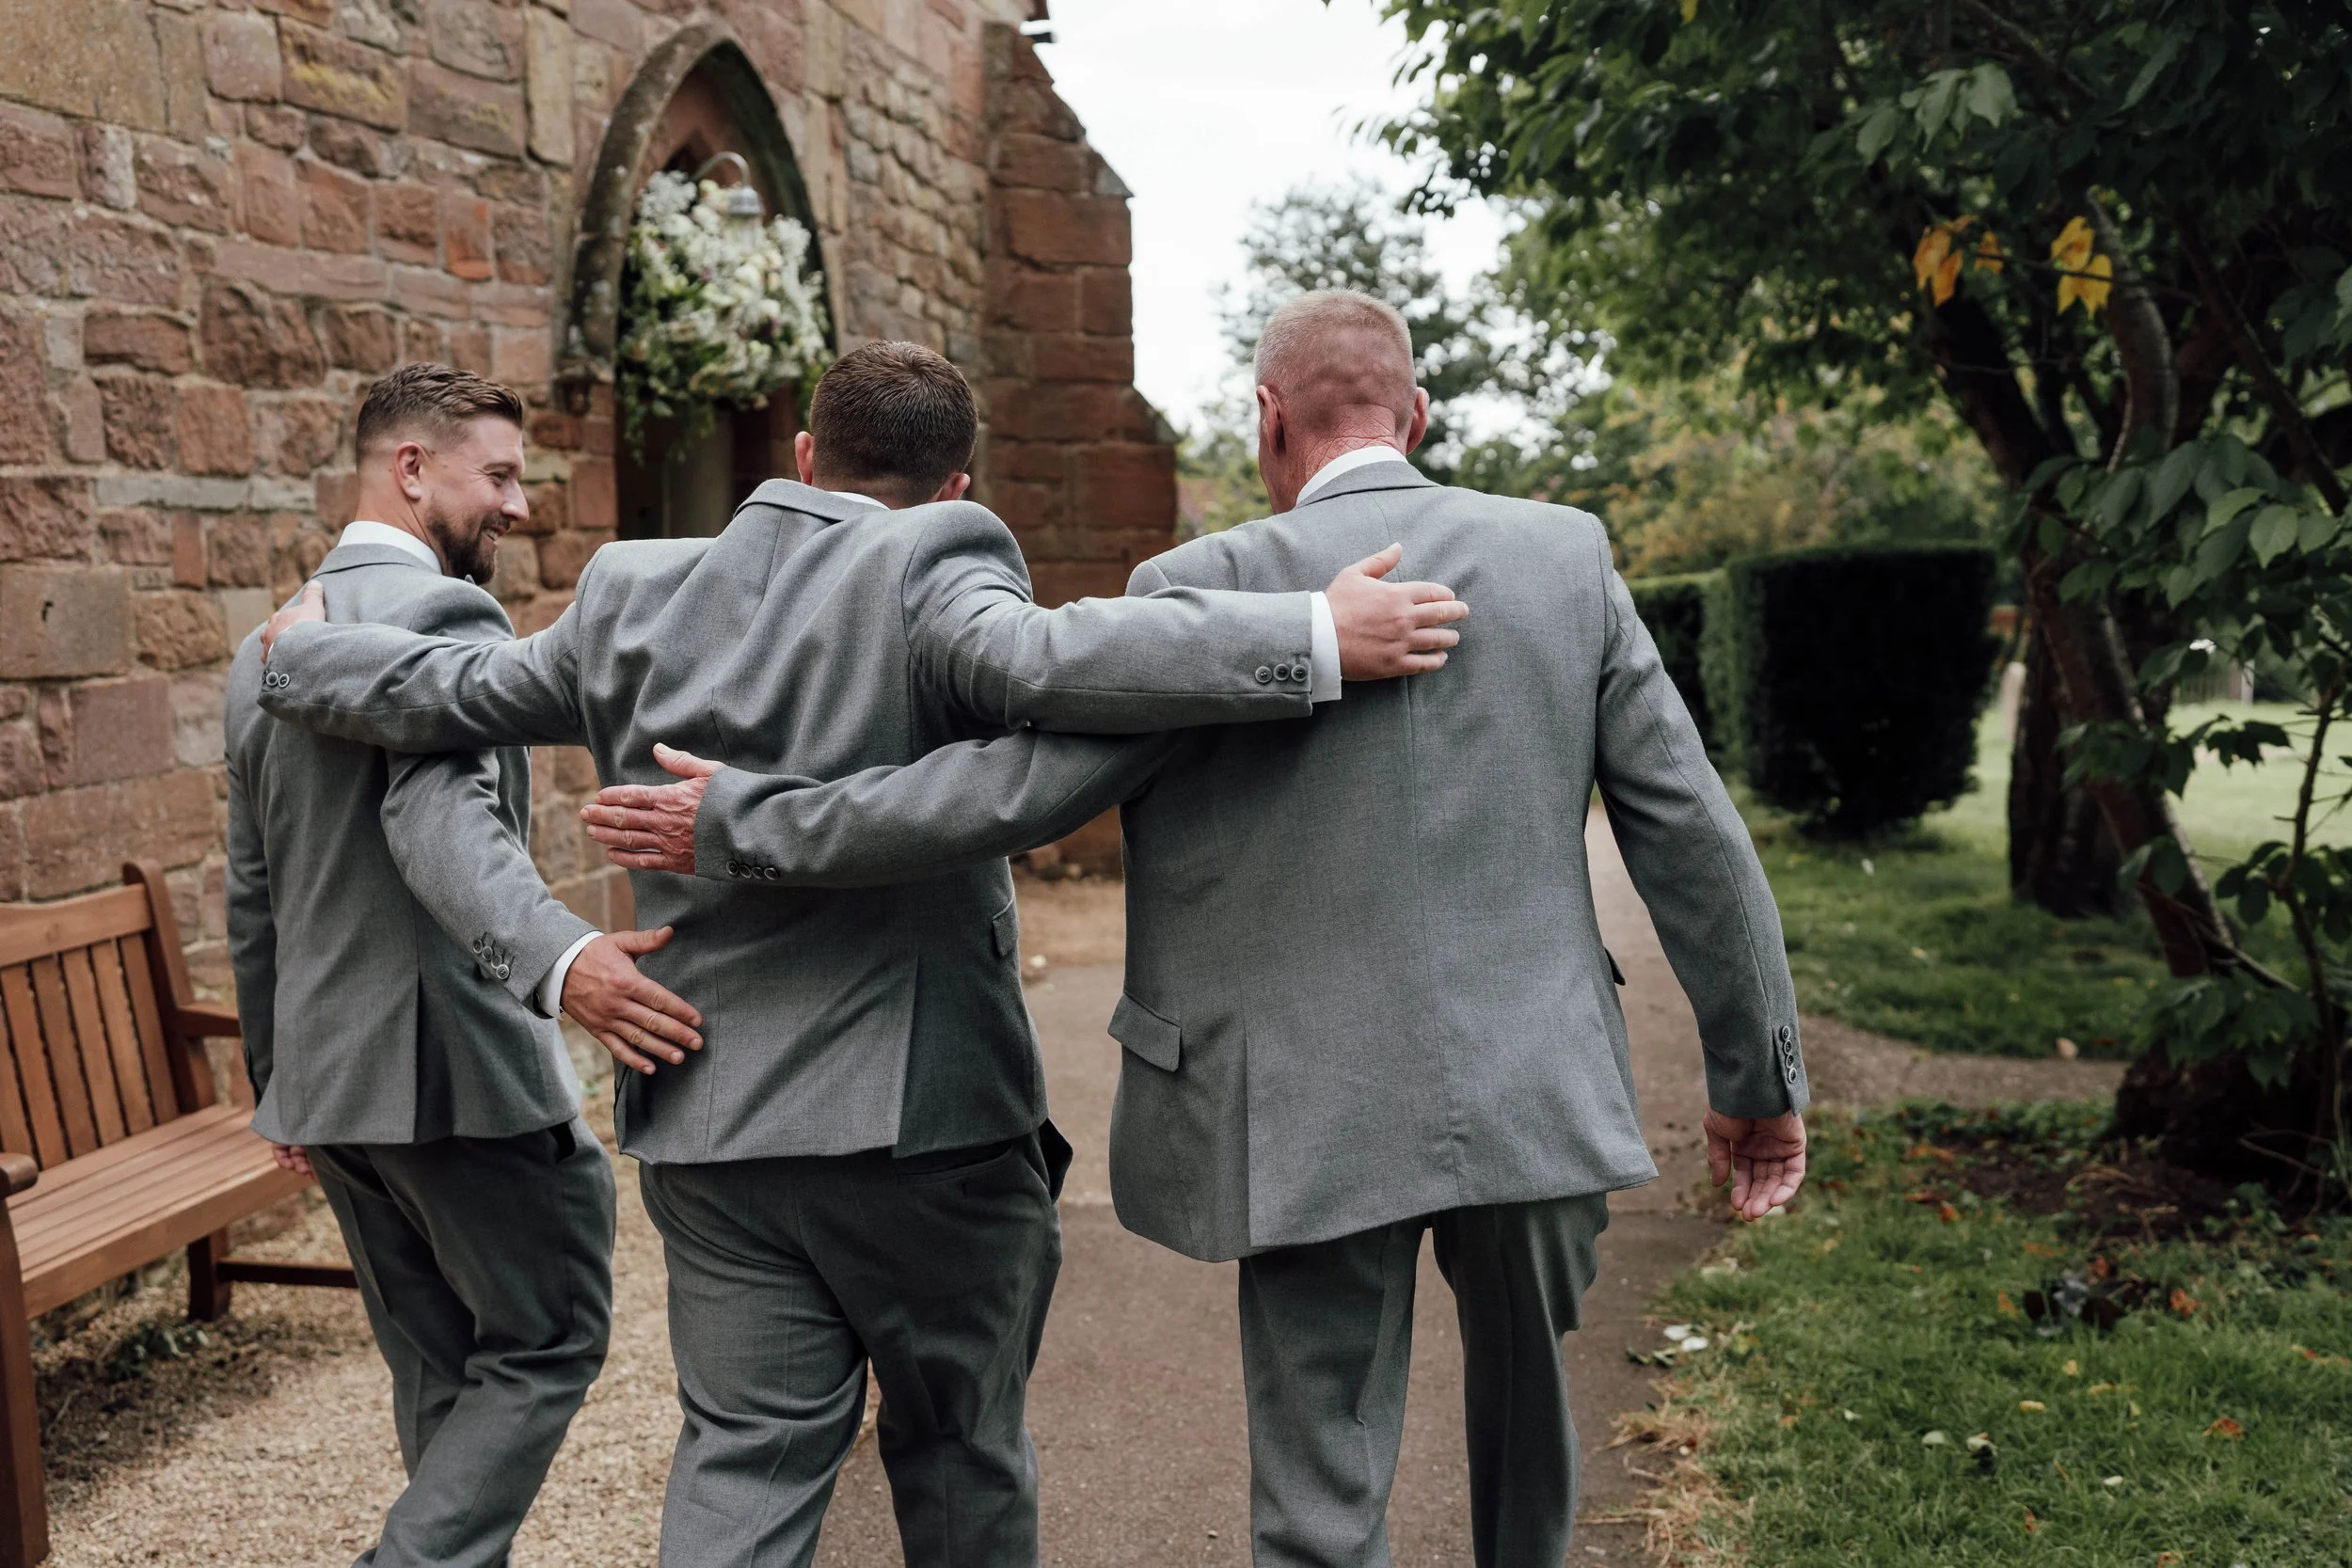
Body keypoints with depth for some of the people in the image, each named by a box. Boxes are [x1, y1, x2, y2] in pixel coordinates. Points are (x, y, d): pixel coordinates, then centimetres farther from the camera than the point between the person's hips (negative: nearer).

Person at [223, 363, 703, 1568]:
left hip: (325, 1070, 9)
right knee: (547, 1344, 4)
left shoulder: (266, 647, 15)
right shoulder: (444, 614, -13)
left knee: (446, 1369, 17)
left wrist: (278, 1078, 26)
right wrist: (560, 959, -47)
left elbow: (252, 896, 19)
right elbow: (443, 822, -32)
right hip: (454, 1060, -9)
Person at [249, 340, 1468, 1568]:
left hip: (712, 1120, 4)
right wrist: (1317, 637, -30)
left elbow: (445, 695, 16)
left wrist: (297, 655, 37)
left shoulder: (630, 594, 7)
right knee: (959, 1455, 16)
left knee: (740, 1464, 12)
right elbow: (1035, 660, -30)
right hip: (926, 1109, -4)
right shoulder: (932, 567, -10)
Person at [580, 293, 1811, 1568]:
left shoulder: (1210, 588, -9)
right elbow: (1689, 831, 2)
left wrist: (738, 822, 0)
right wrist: (1758, 1074, 11)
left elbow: (1004, 791, -11)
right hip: (1529, 1089, 4)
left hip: (1320, 1113, -3)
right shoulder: (1568, 556, 1)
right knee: (1524, 1404, 28)